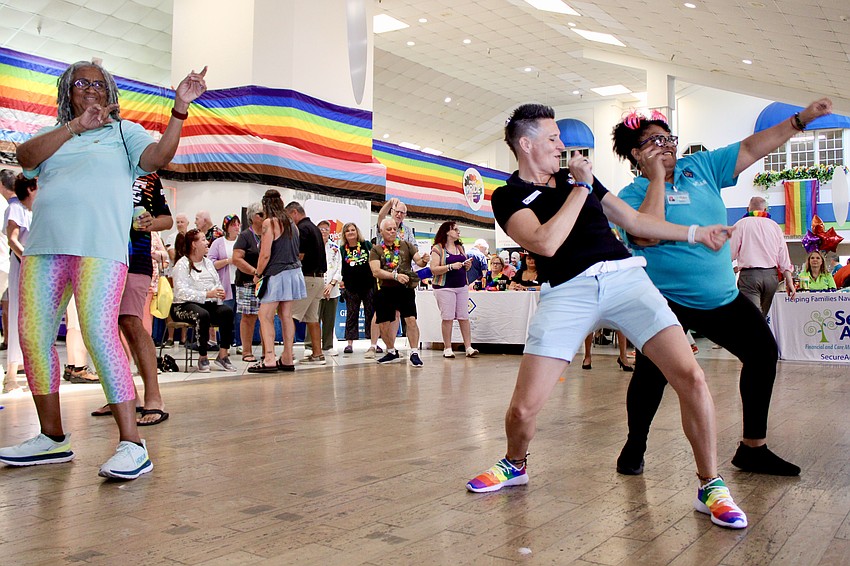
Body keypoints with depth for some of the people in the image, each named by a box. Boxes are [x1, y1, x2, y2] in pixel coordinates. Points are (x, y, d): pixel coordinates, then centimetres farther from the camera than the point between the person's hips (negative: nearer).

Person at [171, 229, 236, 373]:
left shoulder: (208, 262, 21)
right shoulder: (182, 264, -2)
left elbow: (218, 283, 17)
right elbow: (181, 291, -15)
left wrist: (220, 293, -8)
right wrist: (207, 294, -23)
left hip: (209, 303, 6)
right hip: (185, 305, -6)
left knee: (227, 311, -24)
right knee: (203, 315, -37)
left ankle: (223, 355, -20)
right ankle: (202, 358, -22)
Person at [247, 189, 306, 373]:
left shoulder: (269, 222, -8)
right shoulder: (291, 222, 15)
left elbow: (265, 254, -13)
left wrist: (257, 274, -2)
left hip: (277, 274, -8)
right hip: (293, 271, 8)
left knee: (265, 316, -6)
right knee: (286, 315, 9)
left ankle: (269, 359, -13)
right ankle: (287, 359, 11)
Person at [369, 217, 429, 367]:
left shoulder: (406, 245, 7)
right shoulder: (376, 250, 4)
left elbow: (418, 261, 0)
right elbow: (376, 271, -9)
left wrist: (423, 261, -24)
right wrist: (395, 276, -21)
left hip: (405, 289, -1)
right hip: (385, 290, 1)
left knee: (411, 320, -14)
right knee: (383, 324, 8)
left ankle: (414, 353, -6)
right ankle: (392, 353, 29)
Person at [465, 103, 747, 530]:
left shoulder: (577, 177, 22)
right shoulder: (507, 197, 6)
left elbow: (633, 220, 27)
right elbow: (545, 243, -13)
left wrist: (695, 234, 26)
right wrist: (581, 187, -3)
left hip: (623, 275, 4)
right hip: (567, 291, -3)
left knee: (691, 377, -12)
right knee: (523, 407, -9)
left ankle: (710, 486, 7)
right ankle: (515, 465, 25)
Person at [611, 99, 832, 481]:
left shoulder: (701, 167, 8)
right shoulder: (633, 194, -7)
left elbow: (752, 148, 13)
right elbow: (647, 236, -25)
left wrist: (802, 118, 8)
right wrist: (657, 178, -17)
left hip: (722, 296, 6)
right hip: (666, 301, -6)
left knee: (764, 352, 5)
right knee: (652, 374, -13)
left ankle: (752, 448, 20)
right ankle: (635, 448, 13)